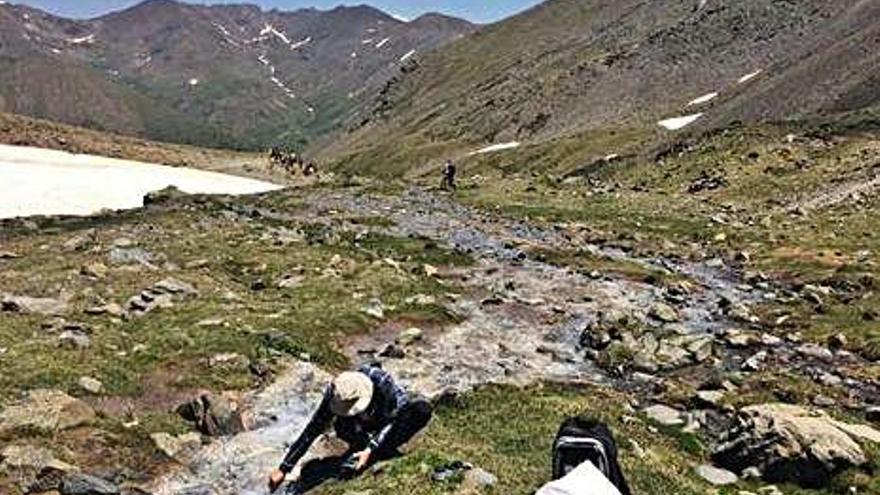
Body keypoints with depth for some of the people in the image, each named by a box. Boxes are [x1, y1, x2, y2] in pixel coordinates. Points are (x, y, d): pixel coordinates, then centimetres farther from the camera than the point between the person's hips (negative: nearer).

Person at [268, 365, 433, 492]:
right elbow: (311, 431, -22)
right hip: (366, 427, 1)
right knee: (340, 426, -33)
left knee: (422, 408, -35)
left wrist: (370, 450, -36)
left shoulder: (380, 380, -36)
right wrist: (284, 469, -23)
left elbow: (393, 418, -26)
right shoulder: (334, 393, -27)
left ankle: (378, 452, -24)